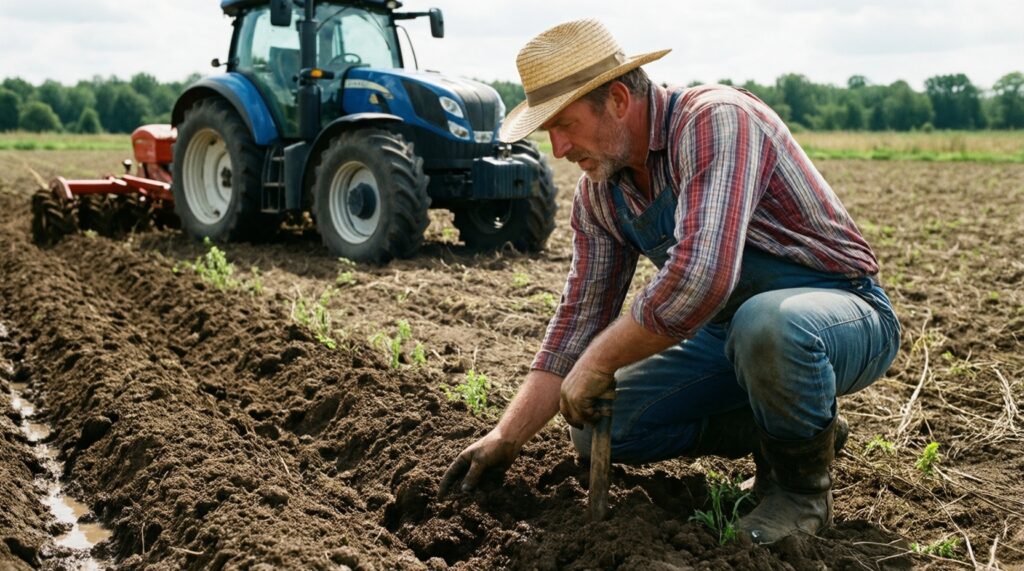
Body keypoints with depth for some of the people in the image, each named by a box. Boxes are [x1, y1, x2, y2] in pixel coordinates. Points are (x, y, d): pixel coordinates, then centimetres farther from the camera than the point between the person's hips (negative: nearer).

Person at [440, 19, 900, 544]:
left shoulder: (714, 121, -27)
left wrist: (598, 363, -28)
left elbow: (701, 276, -41)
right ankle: (778, 430, 10)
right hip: (730, 327, 8)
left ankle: (802, 482, -11)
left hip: (844, 310, -7)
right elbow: (581, 316, 4)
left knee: (766, 322, -42)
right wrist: (507, 437, -1)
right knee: (597, 428, -2)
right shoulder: (598, 194, -1)